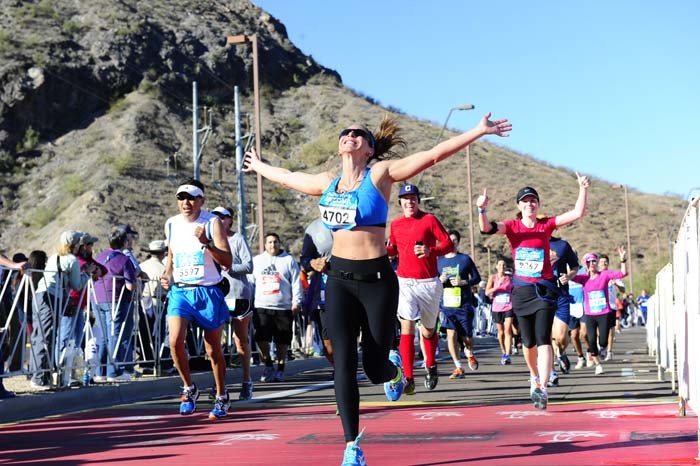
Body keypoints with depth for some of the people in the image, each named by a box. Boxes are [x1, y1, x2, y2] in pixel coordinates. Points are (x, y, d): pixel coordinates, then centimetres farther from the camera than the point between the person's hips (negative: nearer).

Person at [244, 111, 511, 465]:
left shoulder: (380, 174, -1)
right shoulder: (328, 183, 11)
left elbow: (434, 154, -6)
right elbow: (288, 177, 30)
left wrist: (479, 131, -10)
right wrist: (259, 166, 44)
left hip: (377, 280, -3)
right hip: (339, 280, 3)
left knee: (374, 367, 0)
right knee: (344, 363, -7)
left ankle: (394, 369, 39)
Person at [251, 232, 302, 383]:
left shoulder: (289, 260, 8)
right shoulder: (257, 260, 16)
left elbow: (296, 283, 5)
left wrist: (296, 303, -3)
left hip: (284, 308, -1)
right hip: (262, 307, 1)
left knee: (282, 341, 2)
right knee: (261, 339, -11)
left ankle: (280, 370, 14)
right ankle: (268, 366, 5)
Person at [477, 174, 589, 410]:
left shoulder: (547, 225, 2)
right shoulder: (512, 226, 2)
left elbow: (577, 213, -5)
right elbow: (487, 228, -16)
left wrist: (583, 189, -16)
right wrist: (482, 210, -34)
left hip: (544, 289, -1)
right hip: (521, 290, 2)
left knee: (543, 339, -13)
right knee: (528, 342, 12)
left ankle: (542, 388, -20)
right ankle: (534, 376, 39)